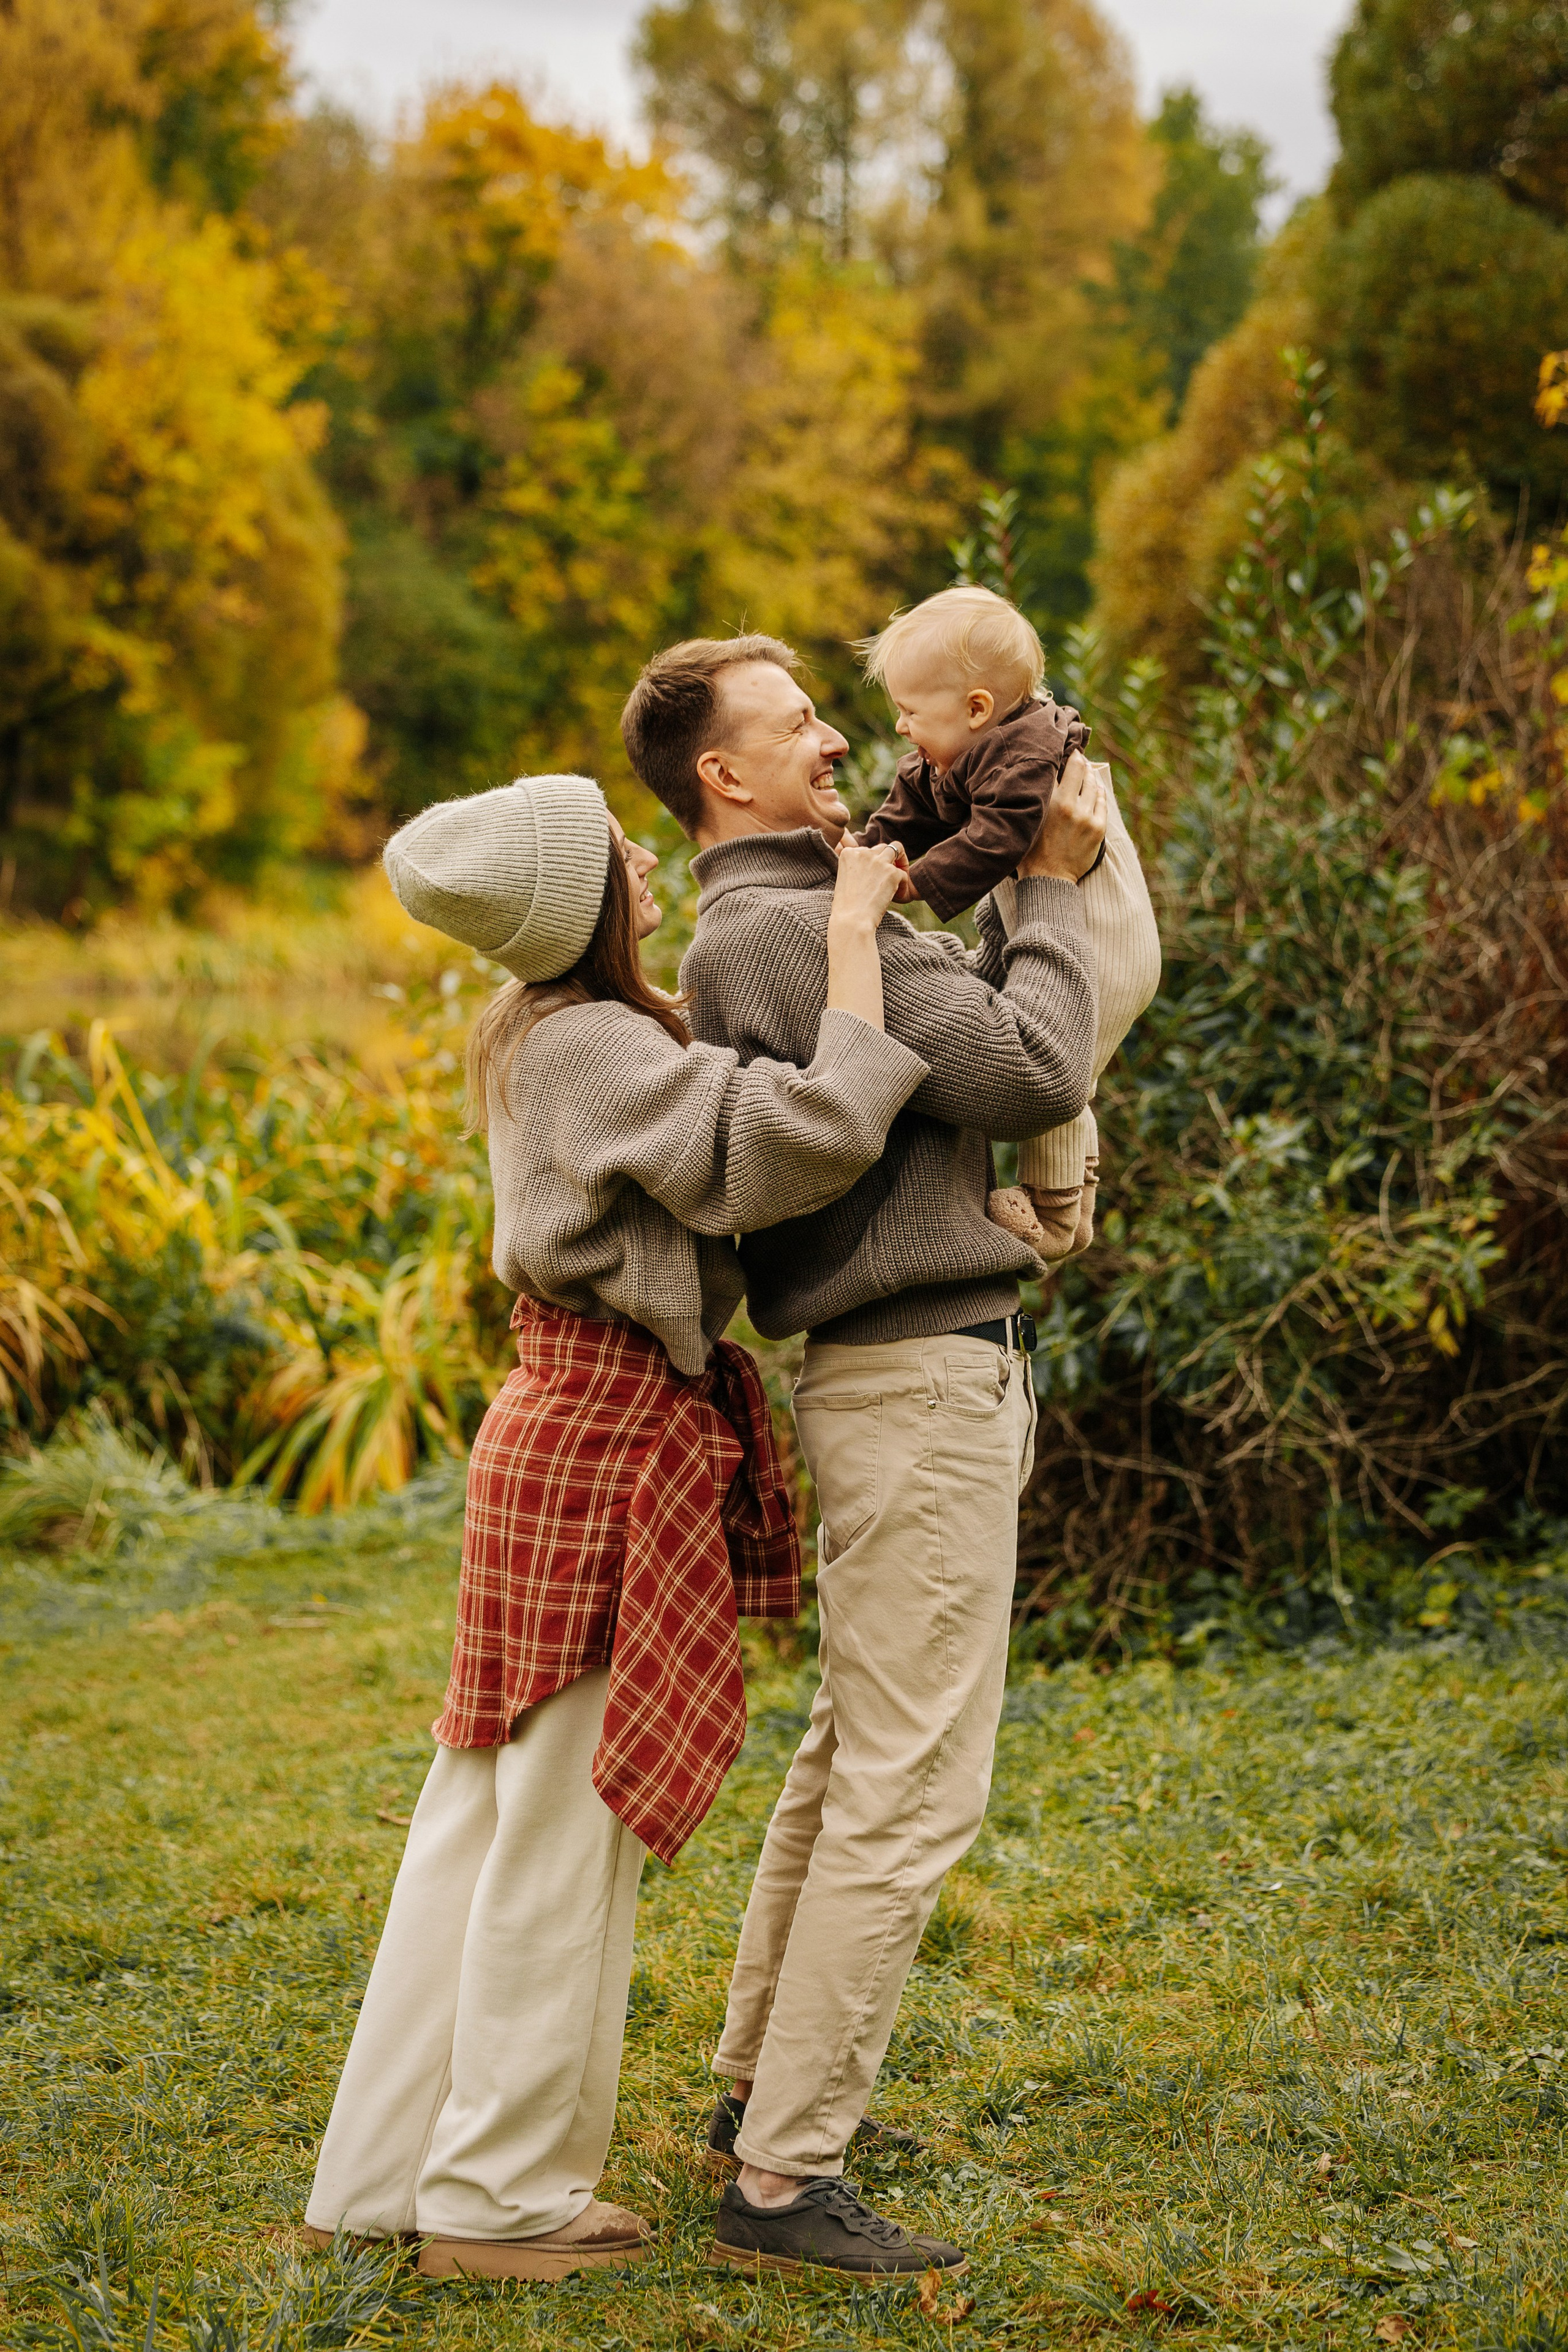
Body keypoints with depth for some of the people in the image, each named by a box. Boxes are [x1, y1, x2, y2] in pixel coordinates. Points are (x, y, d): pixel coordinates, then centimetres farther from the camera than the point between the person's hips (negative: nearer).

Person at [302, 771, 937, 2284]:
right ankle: (501, 2196, 11)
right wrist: (854, 930, -19)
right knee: (565, 1830, 0)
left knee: (487, 1815, 14)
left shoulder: (545, 1033, 13)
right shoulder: (598, 1046, -18)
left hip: (560, 1421, 10)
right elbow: (812, 1134, -29)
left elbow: (735, 1127, 20)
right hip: (611, 1438, -10)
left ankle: (381, 2176, 23)